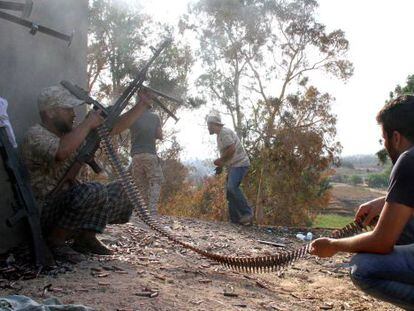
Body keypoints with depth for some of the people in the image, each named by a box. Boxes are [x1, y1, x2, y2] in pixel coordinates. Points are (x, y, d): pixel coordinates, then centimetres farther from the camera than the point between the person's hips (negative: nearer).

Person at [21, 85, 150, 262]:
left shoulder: (72, 133, 8)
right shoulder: (35, 135, -15)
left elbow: (116, 127, 11)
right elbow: (61, 152, -39)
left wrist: (143, 104, 6)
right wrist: (88, 123, -26)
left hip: (69, 203, 9)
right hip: (45, 212, -8)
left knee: (122, 192, 5)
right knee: (96, 192, -31)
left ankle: (86, 238, 8)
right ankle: (54, 241, -13)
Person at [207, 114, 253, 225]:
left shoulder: (224, 132, -13)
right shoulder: (220, 135, 19)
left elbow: (232, 149, -23)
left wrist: (220, 160, -12)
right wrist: (221, 165, 16)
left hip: (240, 164, -11)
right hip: (233, 166, 11)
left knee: (232, 187, -28)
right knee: (230, 192, 4)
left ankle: (247, 213, -23)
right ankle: (235, 219, 4)